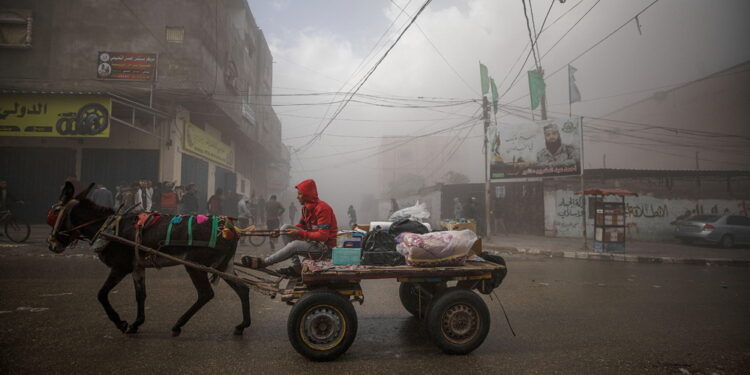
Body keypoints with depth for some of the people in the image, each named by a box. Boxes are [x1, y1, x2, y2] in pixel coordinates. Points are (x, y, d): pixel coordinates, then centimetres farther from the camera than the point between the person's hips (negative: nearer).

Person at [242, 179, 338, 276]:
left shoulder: (322, 208, -21)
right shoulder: (306, 207, 8)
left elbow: (323, 236, -26)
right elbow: (301, 226, 13)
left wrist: (299, 233, -25)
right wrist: (280, 231, -2)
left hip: (324, 245, -9)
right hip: (312, 239, 9)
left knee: (295, 245, -30)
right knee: (286, 227, -5)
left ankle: (264, 262, -13)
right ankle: (296, 267, -9)